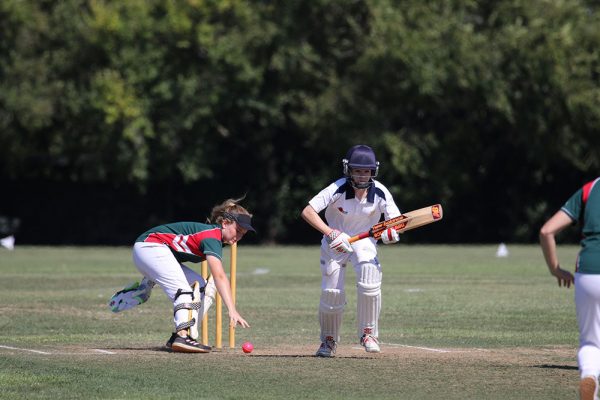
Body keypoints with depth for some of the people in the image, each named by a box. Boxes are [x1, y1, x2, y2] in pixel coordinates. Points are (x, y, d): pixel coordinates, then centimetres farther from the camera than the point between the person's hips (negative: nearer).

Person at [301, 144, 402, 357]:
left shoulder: (380, 192, -20)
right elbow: (307, 211, -33)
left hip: (364, 242, 1)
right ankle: (329, 341, 21)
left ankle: (368, 333, -8)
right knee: (331, 293, -6)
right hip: (335, 242, -1)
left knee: (370, 283, -26)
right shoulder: (338, 189, -27)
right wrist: (332, 233, -44)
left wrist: (393, 232, -41)